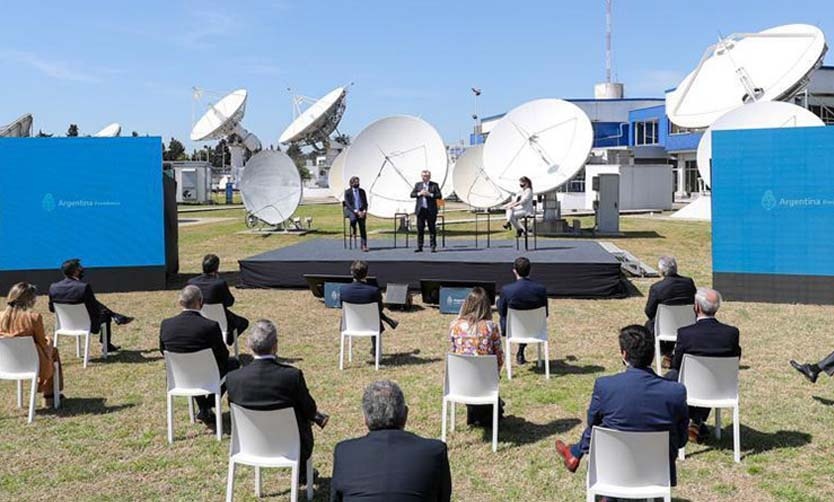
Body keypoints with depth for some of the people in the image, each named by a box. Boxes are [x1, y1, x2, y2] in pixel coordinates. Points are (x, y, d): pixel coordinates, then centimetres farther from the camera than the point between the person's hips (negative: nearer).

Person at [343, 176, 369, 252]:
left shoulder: (362, 191, 11)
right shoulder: (347, 192, 0)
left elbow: (365, 203, 10)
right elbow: (348, 204, -8)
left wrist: (364, 211, -10)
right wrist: (356, 211, -20)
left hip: (361, 211, 2)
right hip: (351, 210, -2)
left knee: (362, 225, -21)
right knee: (353, 219, -37)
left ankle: (364, 245, -26)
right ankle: (353, 231, -3)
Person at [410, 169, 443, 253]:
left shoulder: (434, 185, 3)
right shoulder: (418, 184, 12)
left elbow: (439, 196, -4)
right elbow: (412, 194, 6)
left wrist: (430, 194, -16)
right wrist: (419, 194, -11)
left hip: (431, 210, -2)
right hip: (420, 209, 2)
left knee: (432, 229, 0)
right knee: (420, 228, 2)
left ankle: (433, 247, 5)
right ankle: (419, 247, 6)